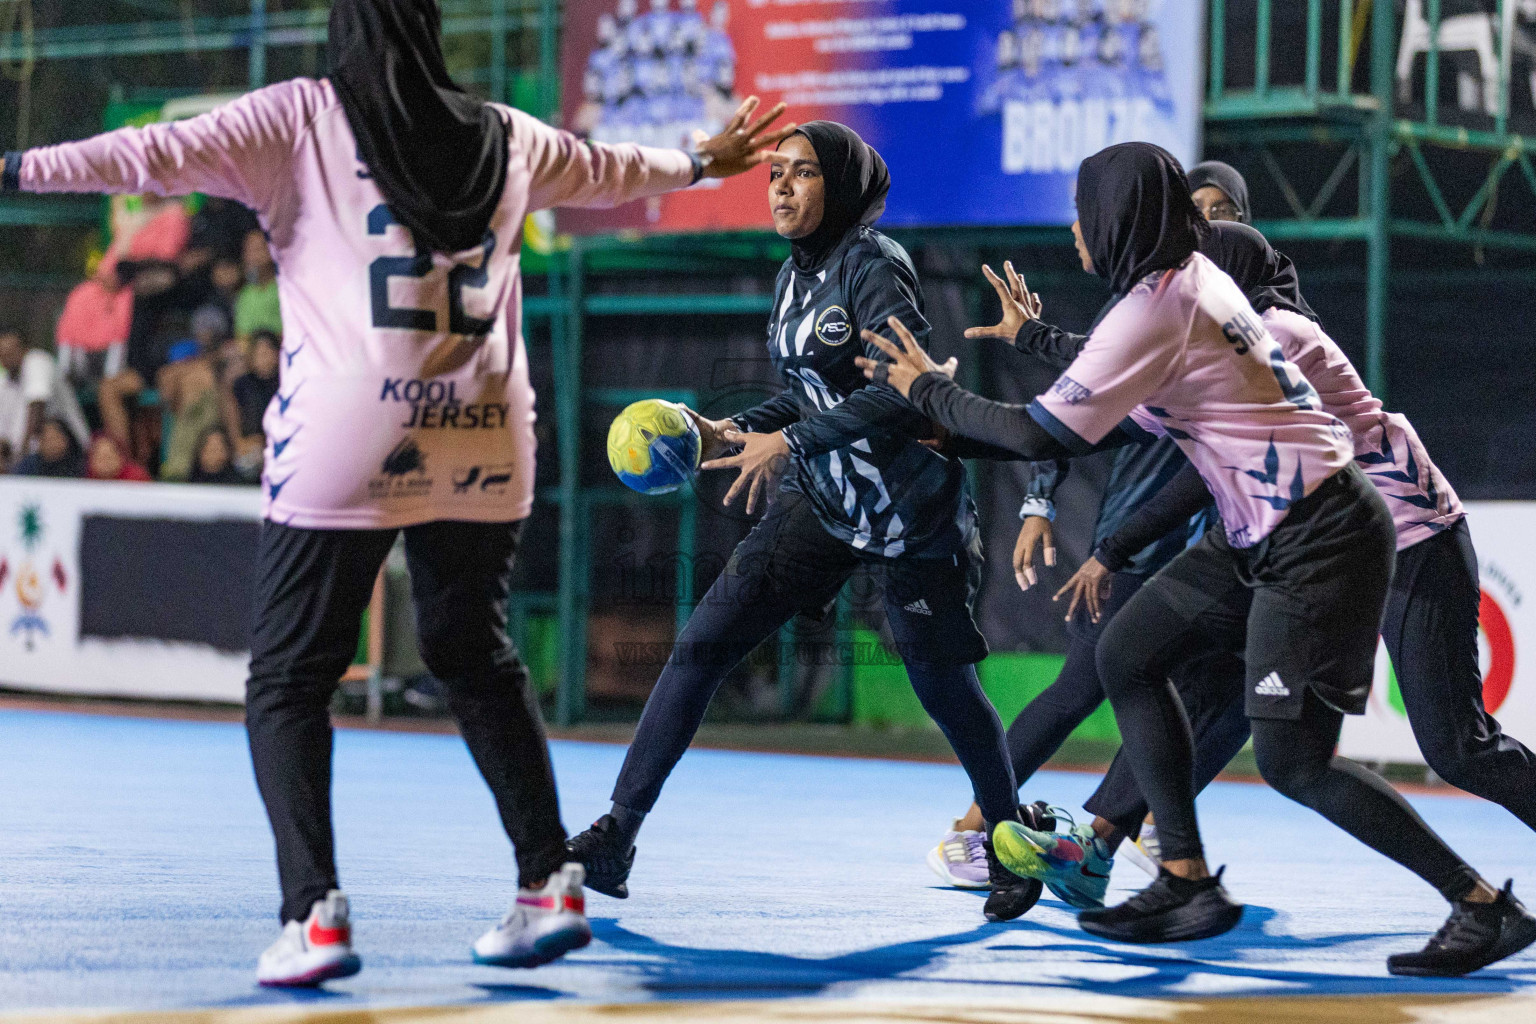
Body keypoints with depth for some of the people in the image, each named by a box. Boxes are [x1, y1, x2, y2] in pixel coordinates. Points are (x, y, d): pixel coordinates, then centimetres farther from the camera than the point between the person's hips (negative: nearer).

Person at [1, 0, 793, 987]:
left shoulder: (302, 118, 0)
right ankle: (551, 884, 21)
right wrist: (703, 163, 51)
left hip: (346, 445, -4)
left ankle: (316, 913, -11)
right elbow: (609, 169, 31)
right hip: (482, 444, 4)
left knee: (289, 678, 2)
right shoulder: (508, 137, 13)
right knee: (477, 656, 21)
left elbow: (163, 155, -8)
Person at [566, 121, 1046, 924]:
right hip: (822, 501, 7)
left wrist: (788, 441, -26)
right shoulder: (796, 276, 10)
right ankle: (616, 835, -5)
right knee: (701, 645, -5)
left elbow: (906, 389, -24)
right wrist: (737, 431, 3)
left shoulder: (874, 265, -13)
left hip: (907, 510, -7)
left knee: (943, 685, 2)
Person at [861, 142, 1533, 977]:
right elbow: (1116, 405, 24)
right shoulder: (1193, 278, 10)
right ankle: (1188, 886, 14)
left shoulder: (1153, 308, -18)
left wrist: (928, 391, -1)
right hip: (1263, 532, 10)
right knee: (1127, 656, 10)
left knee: (1291, 761, -9)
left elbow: (1041, 434, -14)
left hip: (1319, 539, -10)